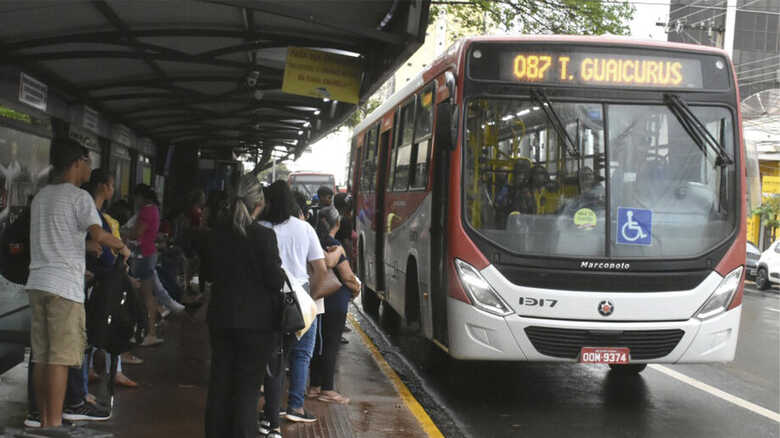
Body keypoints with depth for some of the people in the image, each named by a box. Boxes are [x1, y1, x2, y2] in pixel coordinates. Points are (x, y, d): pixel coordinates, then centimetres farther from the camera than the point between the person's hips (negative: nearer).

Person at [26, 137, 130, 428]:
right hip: (64, 286, -8)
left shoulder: (41, 196, 18)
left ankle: (44, 420, 14)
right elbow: (98, 234, -21)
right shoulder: (79, 197, -7)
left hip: (37, 282, 8)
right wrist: (122, 247, -3)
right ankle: (54, 424, -6)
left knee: (41, 356, 9)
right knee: (60, 358, -6)